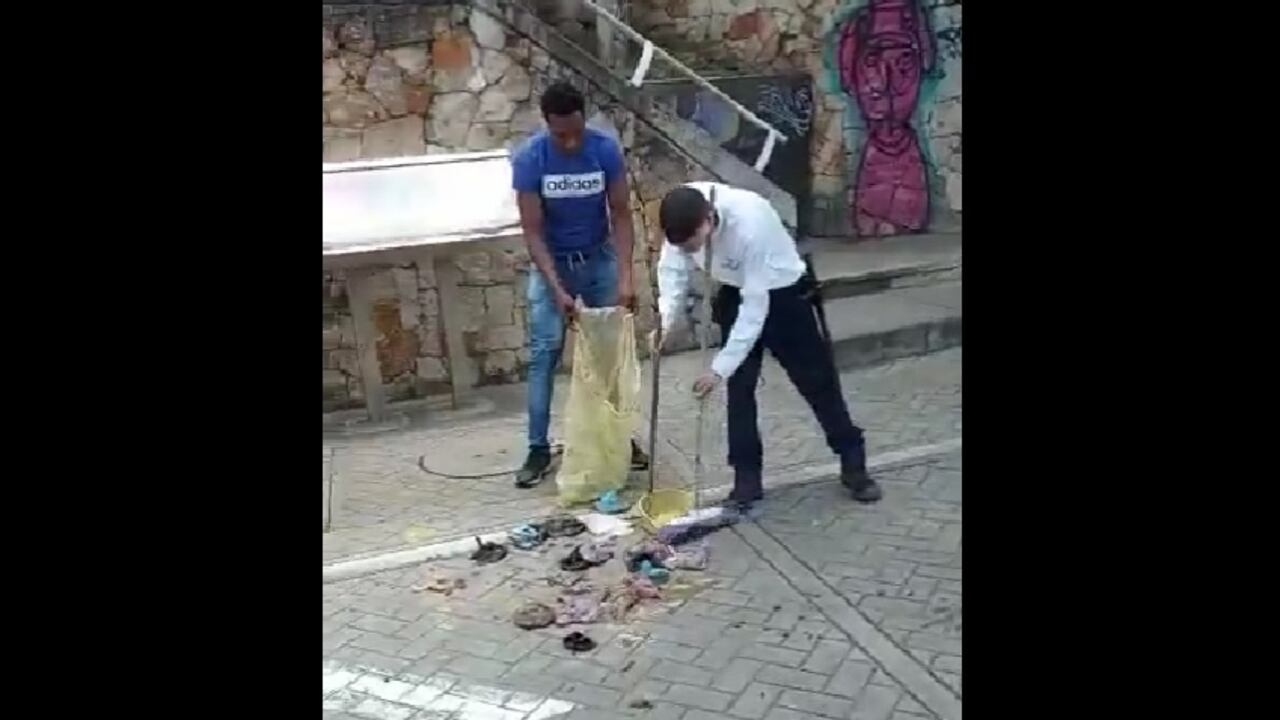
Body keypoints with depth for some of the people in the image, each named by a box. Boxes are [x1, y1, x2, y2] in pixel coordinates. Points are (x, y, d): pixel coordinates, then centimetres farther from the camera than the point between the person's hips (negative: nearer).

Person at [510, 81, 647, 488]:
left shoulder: (606, 149, -17)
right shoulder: (529, 158, -21)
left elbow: (621, 215, -13)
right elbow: (532, 231, -19)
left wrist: (625, 278, -22)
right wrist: (557, 289, -28)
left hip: (599, 258, 2)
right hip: (552, 263, -1)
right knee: (544, 354, -5)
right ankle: (539, 448, 2)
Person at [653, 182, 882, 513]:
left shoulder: (749, 224, -40)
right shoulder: (683, 215, -24)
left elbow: (755, 306, -35)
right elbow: (673, 267, -7)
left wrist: (720, 367, -32)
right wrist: (665, 320, -21)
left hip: (782, 294, -4)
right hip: (735, 293, 5)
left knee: (816, 380, 7)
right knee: (740, 386, 1)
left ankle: (853, 465, 22)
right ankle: (747, 478, 13)